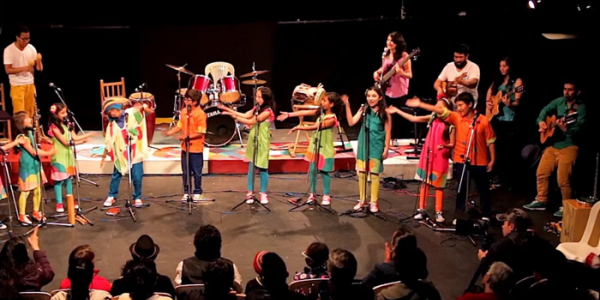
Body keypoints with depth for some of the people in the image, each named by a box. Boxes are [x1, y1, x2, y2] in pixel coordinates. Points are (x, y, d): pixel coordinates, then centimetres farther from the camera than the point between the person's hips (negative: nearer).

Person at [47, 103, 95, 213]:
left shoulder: (68, 124, 8)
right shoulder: (54, 127, -13)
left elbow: (74, 138, 0)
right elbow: (65, 142, -17)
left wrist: (87, 136, -15)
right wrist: (81, 141, -17)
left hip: (68, 154, 6)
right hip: (59, 156, -6)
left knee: (69, 177, 13)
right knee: (59, 179, -2)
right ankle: (59, 203, 6)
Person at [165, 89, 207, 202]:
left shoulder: (200, 114, -17)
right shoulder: (184, 111, 4)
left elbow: (200, 133, -19)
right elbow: (179, 126, 11)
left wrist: (186, 137, -22)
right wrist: (169, 132, -4)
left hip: (196, 149, -6)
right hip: (185, 147, 6)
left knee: (196, 172, 8)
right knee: (185, 172, 14)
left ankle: (197, 192, 23)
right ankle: (186, 192, 27)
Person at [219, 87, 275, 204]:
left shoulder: (267, 112, -16)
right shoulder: (256, 108, 8)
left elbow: (251, 122, -18)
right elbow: (245, 116, -1)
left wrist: (234, 117, -17)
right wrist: (228, 109, -8)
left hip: (262, 143, -6)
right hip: (252, 141, 6)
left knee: (262, 168, 3)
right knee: (251, 167, 7)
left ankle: (263, 194, 14)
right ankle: (250, 193, 14)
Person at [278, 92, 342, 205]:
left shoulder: (332, 119, -21)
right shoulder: (321, 112, 1)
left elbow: (315, 127, -25)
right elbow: (305, 112, -3)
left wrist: (299, 128, -24)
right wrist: (289, 114, -8)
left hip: (325, 148, -6)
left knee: (324, 171, 3)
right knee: (312, 170, 8)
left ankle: (327, 195, 16)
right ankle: (312, 194, 19)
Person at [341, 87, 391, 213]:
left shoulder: (385, 113, -5)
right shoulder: (364, 110, 0)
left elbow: (388, 132, -2)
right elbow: (351, 122, -9)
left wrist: (386, 149, -5)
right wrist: (347, 106, -16)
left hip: (376, 147, -3)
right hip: (363, 145, 3)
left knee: (374, 174, 2)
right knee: (361, 173, 7)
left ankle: (374, 202, 13)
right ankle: (362, 200, 20)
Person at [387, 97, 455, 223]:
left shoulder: (451, 125, -11)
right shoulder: (433, 118, 2)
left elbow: (452, 144, -8)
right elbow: (414, 119, 4)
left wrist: (445, 145, -31)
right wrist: (397, 111, 3)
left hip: (441, 158, -4)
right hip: (427, 156, 4)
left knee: (438, 185, 2)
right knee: (424, 183, 7)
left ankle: (439, 212, 12)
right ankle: (421, 210, 14)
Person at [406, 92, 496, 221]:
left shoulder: (483, 120, -8)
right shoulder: (457, 117, -3)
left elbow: (490, 141, -2)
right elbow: (440, 111, -14)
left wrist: (492, 159, -2)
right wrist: (420, 104, -23)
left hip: (480, 162, -2)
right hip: (462, 161, 2)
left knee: (483, 189, 11)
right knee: (461, 189, 8)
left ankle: (485, 215, 25)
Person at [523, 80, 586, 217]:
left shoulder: (581, 107, -13)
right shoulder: (560, 101, 5)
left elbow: (577, 129, -23)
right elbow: (546, 109, 5)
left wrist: (566, 129, -43)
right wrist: (541, 121, -15)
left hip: (569, 146, -7)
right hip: (553, 144, 7)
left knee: (563, 179, -8)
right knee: (542, 173, 10)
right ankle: (541, 201, 25)